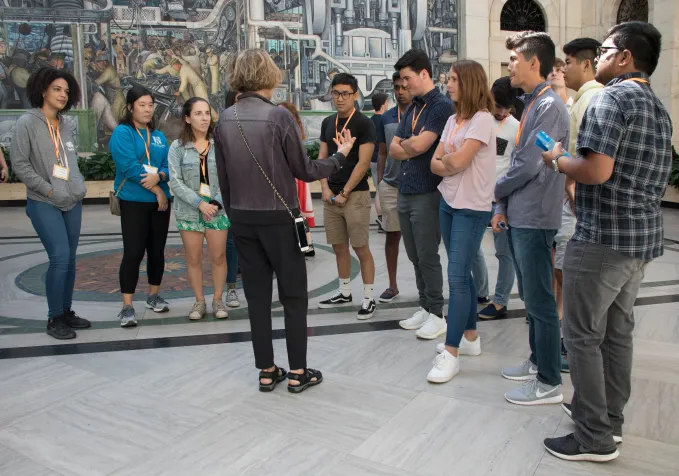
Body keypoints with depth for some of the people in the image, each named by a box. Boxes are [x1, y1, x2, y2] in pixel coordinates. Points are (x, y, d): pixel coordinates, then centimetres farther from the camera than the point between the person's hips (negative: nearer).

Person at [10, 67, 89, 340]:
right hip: (44, 204, -6)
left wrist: (79, 187, 4)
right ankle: (54, 320, 0)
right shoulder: (27, 123, -5)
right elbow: (19, 164, -10)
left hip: (72, 203, 6)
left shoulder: (66, 127, 13)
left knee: (69, 259, 8)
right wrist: (49, 190, -14)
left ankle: (66, 312, 21)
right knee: (60, 258, -13)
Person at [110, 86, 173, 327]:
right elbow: (129, 166, -17)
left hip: (160, 201, 5)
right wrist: (157, 190, -16)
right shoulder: (122, 133, -5)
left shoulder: (159, 136, 12)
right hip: (133, 202, -5)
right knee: (133, 253, -9)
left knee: (157, 251, 10)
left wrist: (159, 176, -18)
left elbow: (169, 166, 5)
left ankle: (153, 296, 26)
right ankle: (127, 306, -3)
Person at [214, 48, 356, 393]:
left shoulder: (224, 121, 3)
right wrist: (341, 155, 6)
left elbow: (224, 178, 7)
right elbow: (305, 171, -8)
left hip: (242, 219, 5)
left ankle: (267, 372, 18)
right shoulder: (278, 116, -13)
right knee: (294, 295, 7)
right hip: (277, 218, -5)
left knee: (257, 295, 11)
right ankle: (297, 372, 12)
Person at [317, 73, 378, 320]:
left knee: (360, 248, -3)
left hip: (355, 195, -6)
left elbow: (363, 163, -12)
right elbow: (322, 158, 12)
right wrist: (325, 188, -2)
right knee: (339, 246, 12)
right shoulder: (327, 123, 11)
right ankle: (344, 293, 24)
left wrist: (345, 193, -13)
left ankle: (369, 297, 7)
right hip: (331, 195, 6)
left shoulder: (364, 124, -7)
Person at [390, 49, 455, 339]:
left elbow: (419, 145, -18)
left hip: (427, 194, -8)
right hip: (404, 192, 8)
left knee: (427, 257, -3)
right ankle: (425, 308, 25)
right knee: (415, 257, 13)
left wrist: (404, 143, 2)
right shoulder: (411, 109, 16)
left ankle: (437, 315, 9)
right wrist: (412, 146, -8)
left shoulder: (442, 106, -10)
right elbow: (394, 150, 11)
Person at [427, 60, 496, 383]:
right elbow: (435, 164, 7)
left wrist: (447, 158, 0)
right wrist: (450, 163, -12)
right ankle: (470, 337, 27)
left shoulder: (482, 119, -12)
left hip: (472, 208, -8)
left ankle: (451, 353, -4)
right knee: (461, 274, 14)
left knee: (457, 278, -9)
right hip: (448, 203, 8)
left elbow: (458, 160, -21)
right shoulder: (453, 120, 13)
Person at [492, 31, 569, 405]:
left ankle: (549, 383, 9)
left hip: (534, 220, -9)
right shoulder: (530, 104, 14)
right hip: (518, 217, 9)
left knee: (540, 301, -2)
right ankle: (537, 361, 32)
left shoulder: (549, 106, -15)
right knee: (530, 297, 18)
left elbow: (529, 165, -20)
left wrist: (498, 189, -3)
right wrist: (502, 207, 9)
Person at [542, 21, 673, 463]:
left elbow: (596, 171, -25)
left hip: (603, 237, -9)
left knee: (583, 335, 0)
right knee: (618, 330, 17)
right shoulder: (659, 107, 16)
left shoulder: (610, 98, -14)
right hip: (646, 236, 9)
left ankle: (595, 438, 8)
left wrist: (557, 159, -6)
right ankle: (610, 417, 29)